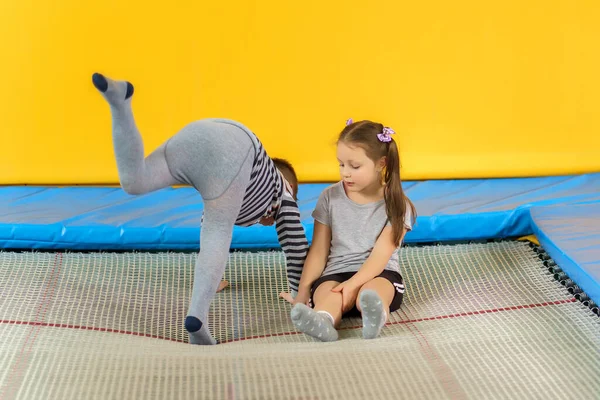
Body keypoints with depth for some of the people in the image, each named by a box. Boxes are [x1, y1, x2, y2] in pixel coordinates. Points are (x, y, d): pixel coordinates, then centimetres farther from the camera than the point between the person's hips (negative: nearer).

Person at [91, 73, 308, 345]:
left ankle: (119, 101, -24)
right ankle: (197, 315, -25)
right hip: (230, 151, -4)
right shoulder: (282, 193, 34)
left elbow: (208, 225, 56)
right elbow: (296, 246, 32)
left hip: (193, 136, 5)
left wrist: (210, 278, 64)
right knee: (218, 237, -7)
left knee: (132, 182, -9)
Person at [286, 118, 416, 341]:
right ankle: (322, 321, -66)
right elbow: (318, 251, 6)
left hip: (378, 274, -1)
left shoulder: (395, 205, -2)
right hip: (335, 273, 1)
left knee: (371, 293, -37)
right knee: (329, 294, -35)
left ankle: (375, 315, -69)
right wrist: (304, 289, -5)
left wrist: (353, 284, -26)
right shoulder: (330, 198, 6)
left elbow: (380, 256, -11)